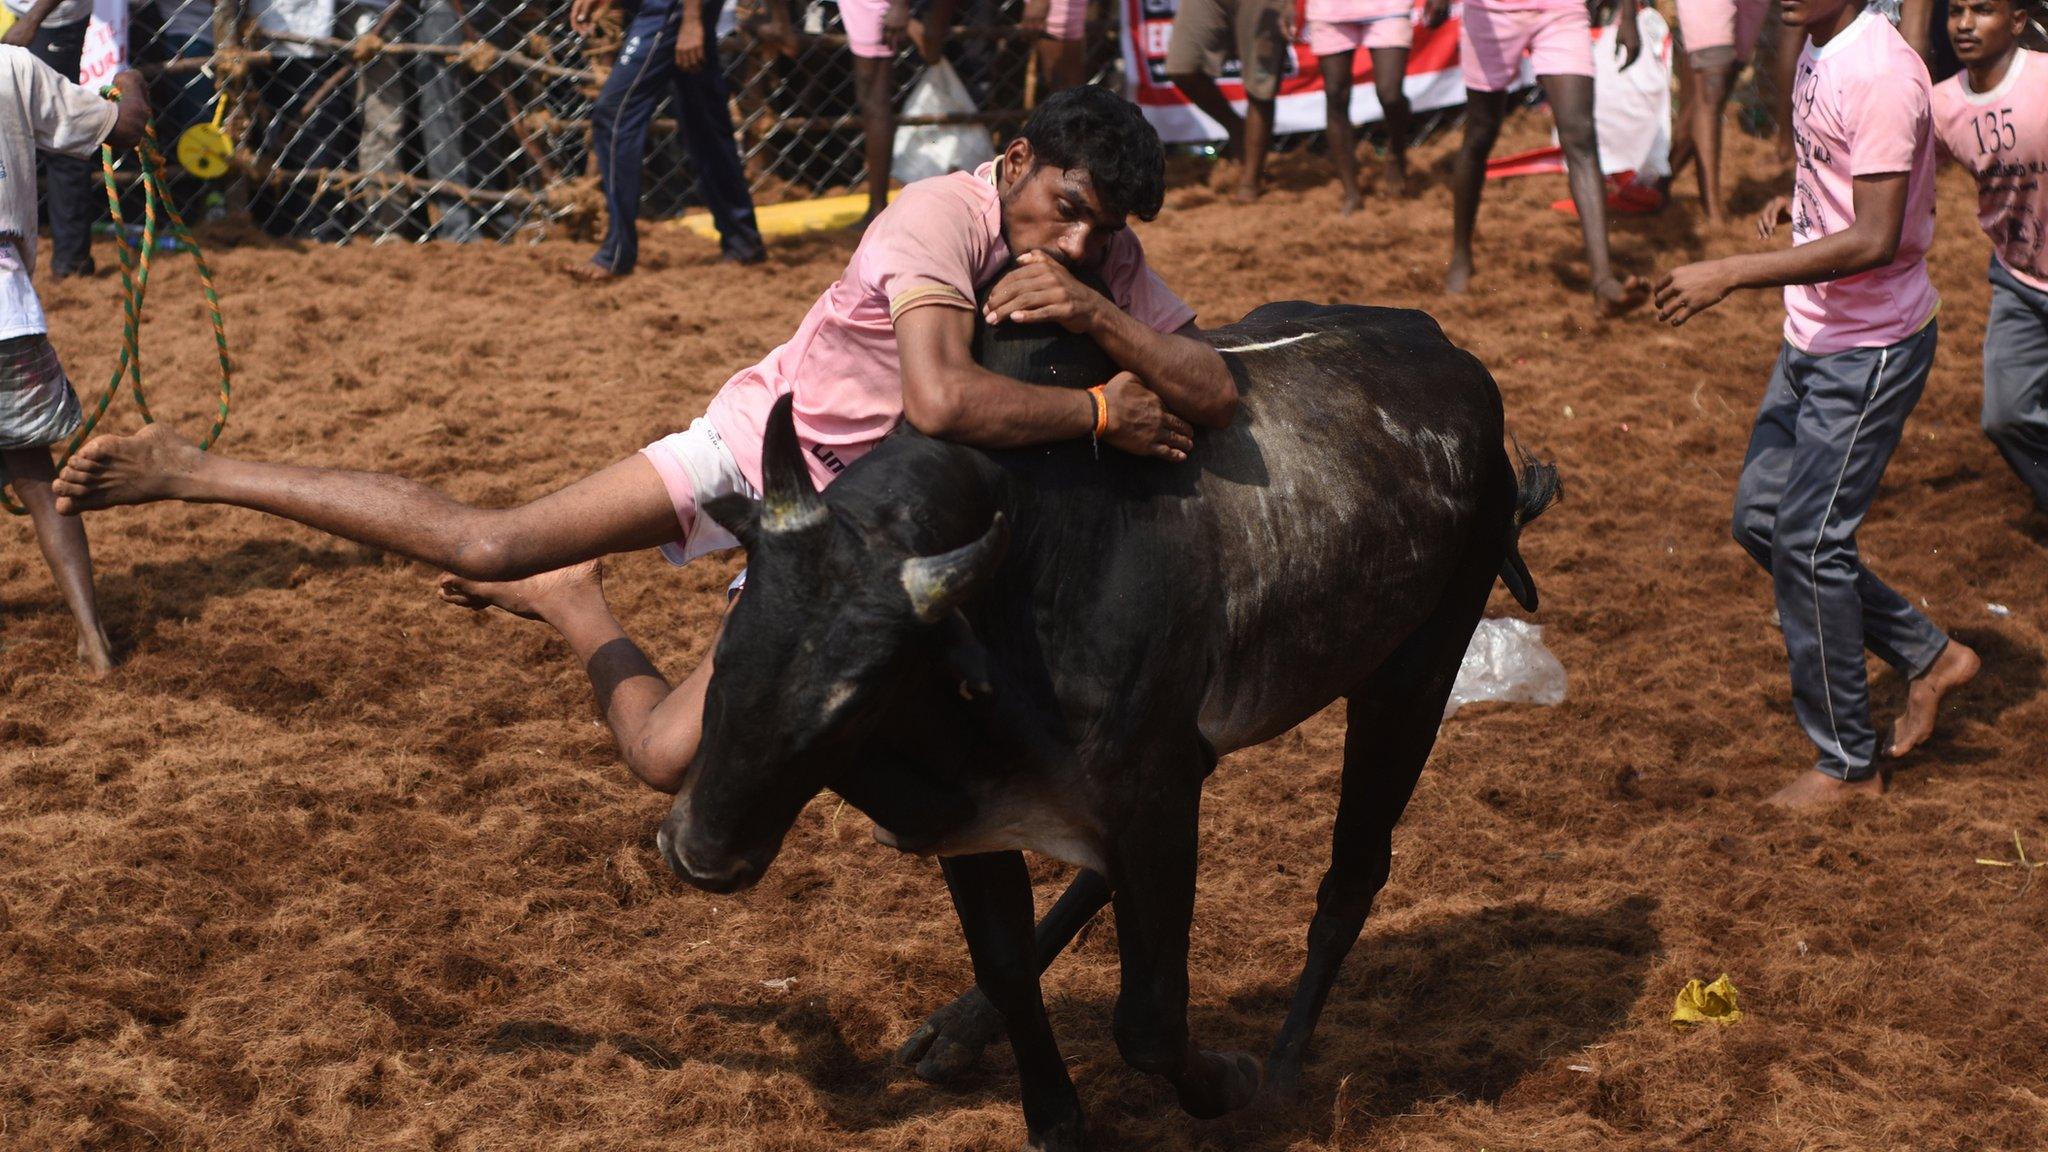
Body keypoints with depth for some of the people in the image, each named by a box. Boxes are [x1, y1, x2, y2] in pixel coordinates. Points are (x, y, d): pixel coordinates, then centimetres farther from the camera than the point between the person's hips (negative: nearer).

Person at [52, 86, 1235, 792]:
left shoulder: (1104, 262, -9)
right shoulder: (941, 219, -28)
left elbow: (1218, 395, -15)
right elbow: (941, 398, -44)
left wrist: (1101, 316, -31)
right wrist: (1103, 413, -36)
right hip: (767, 440, -5)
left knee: (669, 753, -4)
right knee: (486, 543, -18)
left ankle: (569, 605, 29)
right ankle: (194, 471, -4)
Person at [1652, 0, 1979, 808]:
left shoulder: (1881, 75, -24)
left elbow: (1875, 240, -29)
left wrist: (1731, 275, -29)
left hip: (1872, 350, -10)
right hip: (1813, 338, 10)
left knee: (1809, 544, -5)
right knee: (1761, 520, 14)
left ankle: (1849, 764, 10)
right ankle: (1928, 657, 27)